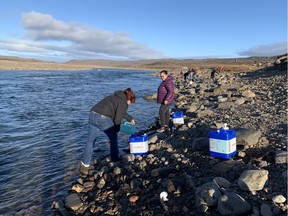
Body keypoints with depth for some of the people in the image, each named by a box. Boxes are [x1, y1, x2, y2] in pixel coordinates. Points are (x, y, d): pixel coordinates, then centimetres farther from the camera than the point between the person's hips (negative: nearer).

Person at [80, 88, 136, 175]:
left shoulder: (116, 97, 26)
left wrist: (130, 118, 51)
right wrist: (117, 129, 13)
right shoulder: (123, 103, 1)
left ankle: (84, 165, 11)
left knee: (90, 141, 11)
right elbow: (117, 119, -6)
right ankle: (115, 159, 29)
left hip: (93, 115, 7)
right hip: (103, 118, -7)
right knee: (113, 137, 17)